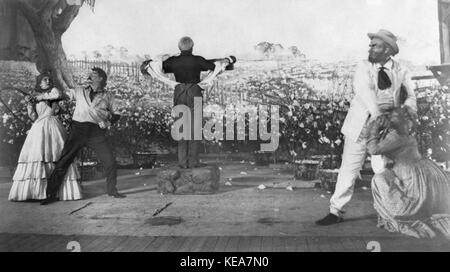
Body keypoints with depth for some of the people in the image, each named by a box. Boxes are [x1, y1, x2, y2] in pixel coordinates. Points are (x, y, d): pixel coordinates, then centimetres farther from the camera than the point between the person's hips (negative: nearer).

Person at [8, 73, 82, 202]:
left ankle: (64, 191, -10)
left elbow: (58, 94, -11)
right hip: (39, 128, 1)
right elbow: (34, 117, 11)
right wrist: (29, 103, -2)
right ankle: (32, 191, -13)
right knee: (36, 156, -11)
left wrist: (39, 97, -2)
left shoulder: (53, 91, 15)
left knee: (59, 157, -9)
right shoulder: (35, 96, 18)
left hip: (53, 127, -1)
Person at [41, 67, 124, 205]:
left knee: (110, 162, -6)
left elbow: (115, 115, 18)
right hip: (78, 128, 0)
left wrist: (110, 117, -4)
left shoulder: (108, 96, 13)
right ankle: (50, 194, 6)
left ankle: (111, 190, 15)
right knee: (63, 161, -3)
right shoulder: (79, 91, 15)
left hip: (96, 131, 0)